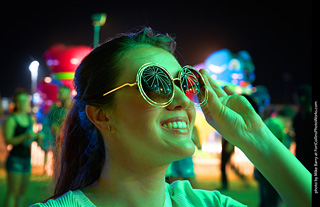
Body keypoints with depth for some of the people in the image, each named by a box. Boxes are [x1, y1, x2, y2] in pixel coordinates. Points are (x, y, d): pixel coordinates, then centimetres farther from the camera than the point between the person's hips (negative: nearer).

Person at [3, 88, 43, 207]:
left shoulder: (30, 118, 11)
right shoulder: (11, 120, -9)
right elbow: (8, 141, -16)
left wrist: (37, 137, 2)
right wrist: (26, 136, -27)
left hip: (27, 159, 7)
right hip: (15, 159, -7)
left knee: (22, 193, 9)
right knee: (13, 193, -8)